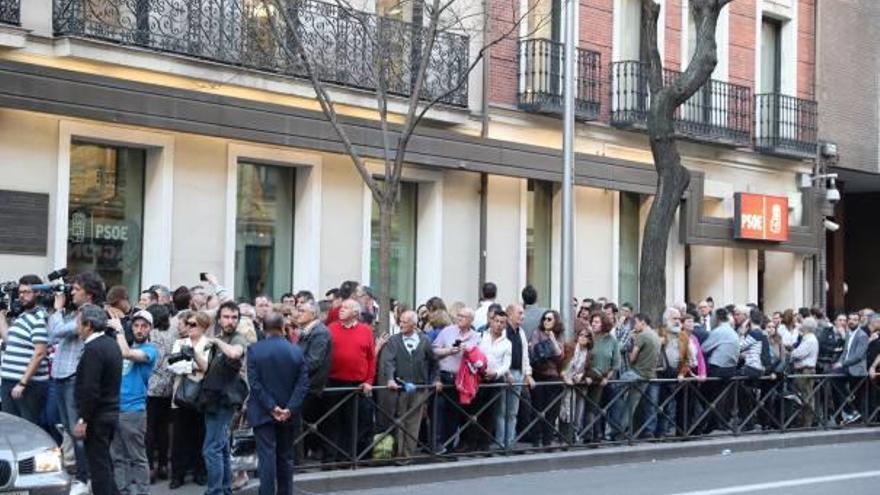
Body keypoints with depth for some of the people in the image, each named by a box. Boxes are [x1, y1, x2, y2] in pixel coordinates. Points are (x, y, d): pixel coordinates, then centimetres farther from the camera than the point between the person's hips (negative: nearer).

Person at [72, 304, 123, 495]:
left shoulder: (93, 349, -19)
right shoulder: (111, 343, 10)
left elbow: (90, 390, -23)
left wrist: (83, 420, -18)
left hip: (97, 417, -9)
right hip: (111, 412, 9)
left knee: (98, 465, -3)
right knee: (104, 462, 18)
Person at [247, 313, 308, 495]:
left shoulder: (254, 350, -7)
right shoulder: (296, 351, 0)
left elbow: (254, 383, -13)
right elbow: (303, 383, -7)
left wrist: (271, 407, -13)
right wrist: (290, 409, -10)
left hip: (262, 412, -3)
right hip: (288, 414, 3)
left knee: (267, 456, -3)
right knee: (285, 457, 12)